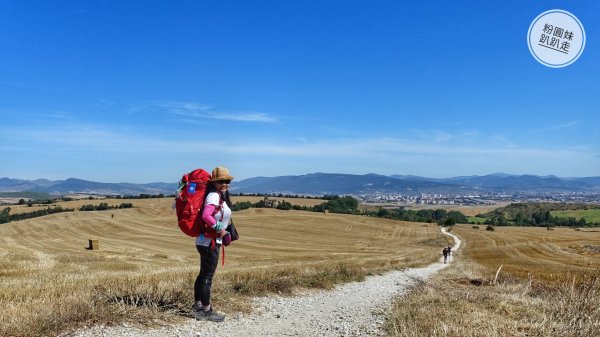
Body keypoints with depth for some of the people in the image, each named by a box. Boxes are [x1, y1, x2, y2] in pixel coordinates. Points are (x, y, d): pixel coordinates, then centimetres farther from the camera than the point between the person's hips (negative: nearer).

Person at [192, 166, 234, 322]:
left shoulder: (221, 196, 11)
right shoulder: (214, 196, -18)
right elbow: (206, 215, -33)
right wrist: (219, 229, -22)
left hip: (206, 241, 10)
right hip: (209, 241, -10)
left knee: (203, 274, 17)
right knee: (207, 276, -1)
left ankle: (197, 306, 29)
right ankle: (206, 311, 8)